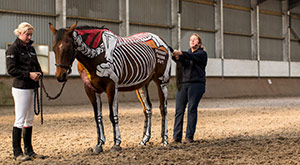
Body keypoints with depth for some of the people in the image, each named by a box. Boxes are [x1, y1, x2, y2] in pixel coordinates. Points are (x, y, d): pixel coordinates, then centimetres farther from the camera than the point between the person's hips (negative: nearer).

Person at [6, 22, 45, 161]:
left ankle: (29, 151, 20)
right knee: (20, 119, -5)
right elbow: (11, 69, -13)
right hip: (21, 88, -7)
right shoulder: (13, 49, -6)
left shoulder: (31, 48, 15)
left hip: (32, 87, 8)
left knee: (30, 119, 11)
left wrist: (38, 74, -2)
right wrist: (28, 75, -20)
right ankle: (17, 152, 2)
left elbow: (37, 66, 20)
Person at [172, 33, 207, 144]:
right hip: (183, 84, 5)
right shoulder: (187, 53, 22)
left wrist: (181, 53, -32)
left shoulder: (202, 53, 6)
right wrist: (175, 56, -23)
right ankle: (176, 137, -1)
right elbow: (180, 60, 0)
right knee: (179, 110, -2)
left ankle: (189, 137, -5)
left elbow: (192, 56, -16)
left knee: (192, 109, -8)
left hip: (196, 84, -5)